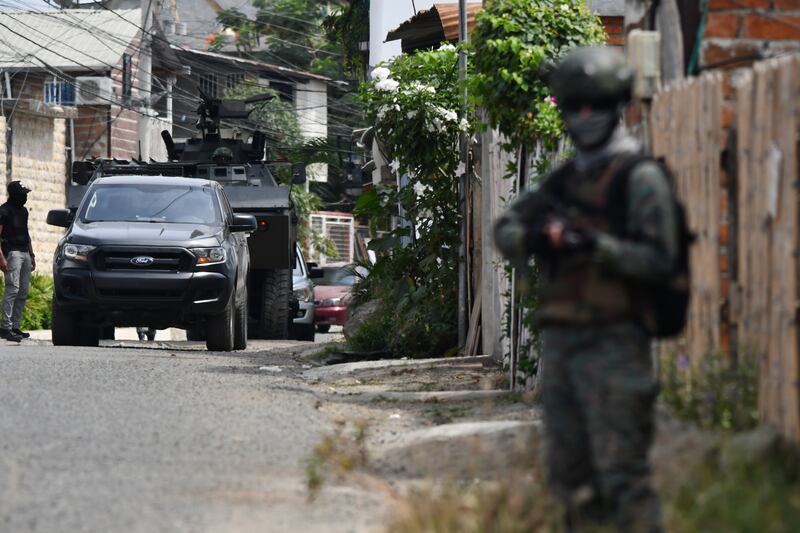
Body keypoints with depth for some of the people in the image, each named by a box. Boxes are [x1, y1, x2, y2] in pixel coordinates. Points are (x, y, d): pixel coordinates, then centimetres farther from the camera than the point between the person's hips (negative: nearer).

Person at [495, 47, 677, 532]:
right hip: (560, 340, 8)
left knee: (622, 473, -11)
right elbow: (505, 230, 14)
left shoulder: (641, 179, -5)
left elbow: (660, 260, -12)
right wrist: (530, 239, -8)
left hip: (614, 342, -8)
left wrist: (598, 247, -25)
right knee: (569, 475, 11)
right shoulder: (565, 180, 17)